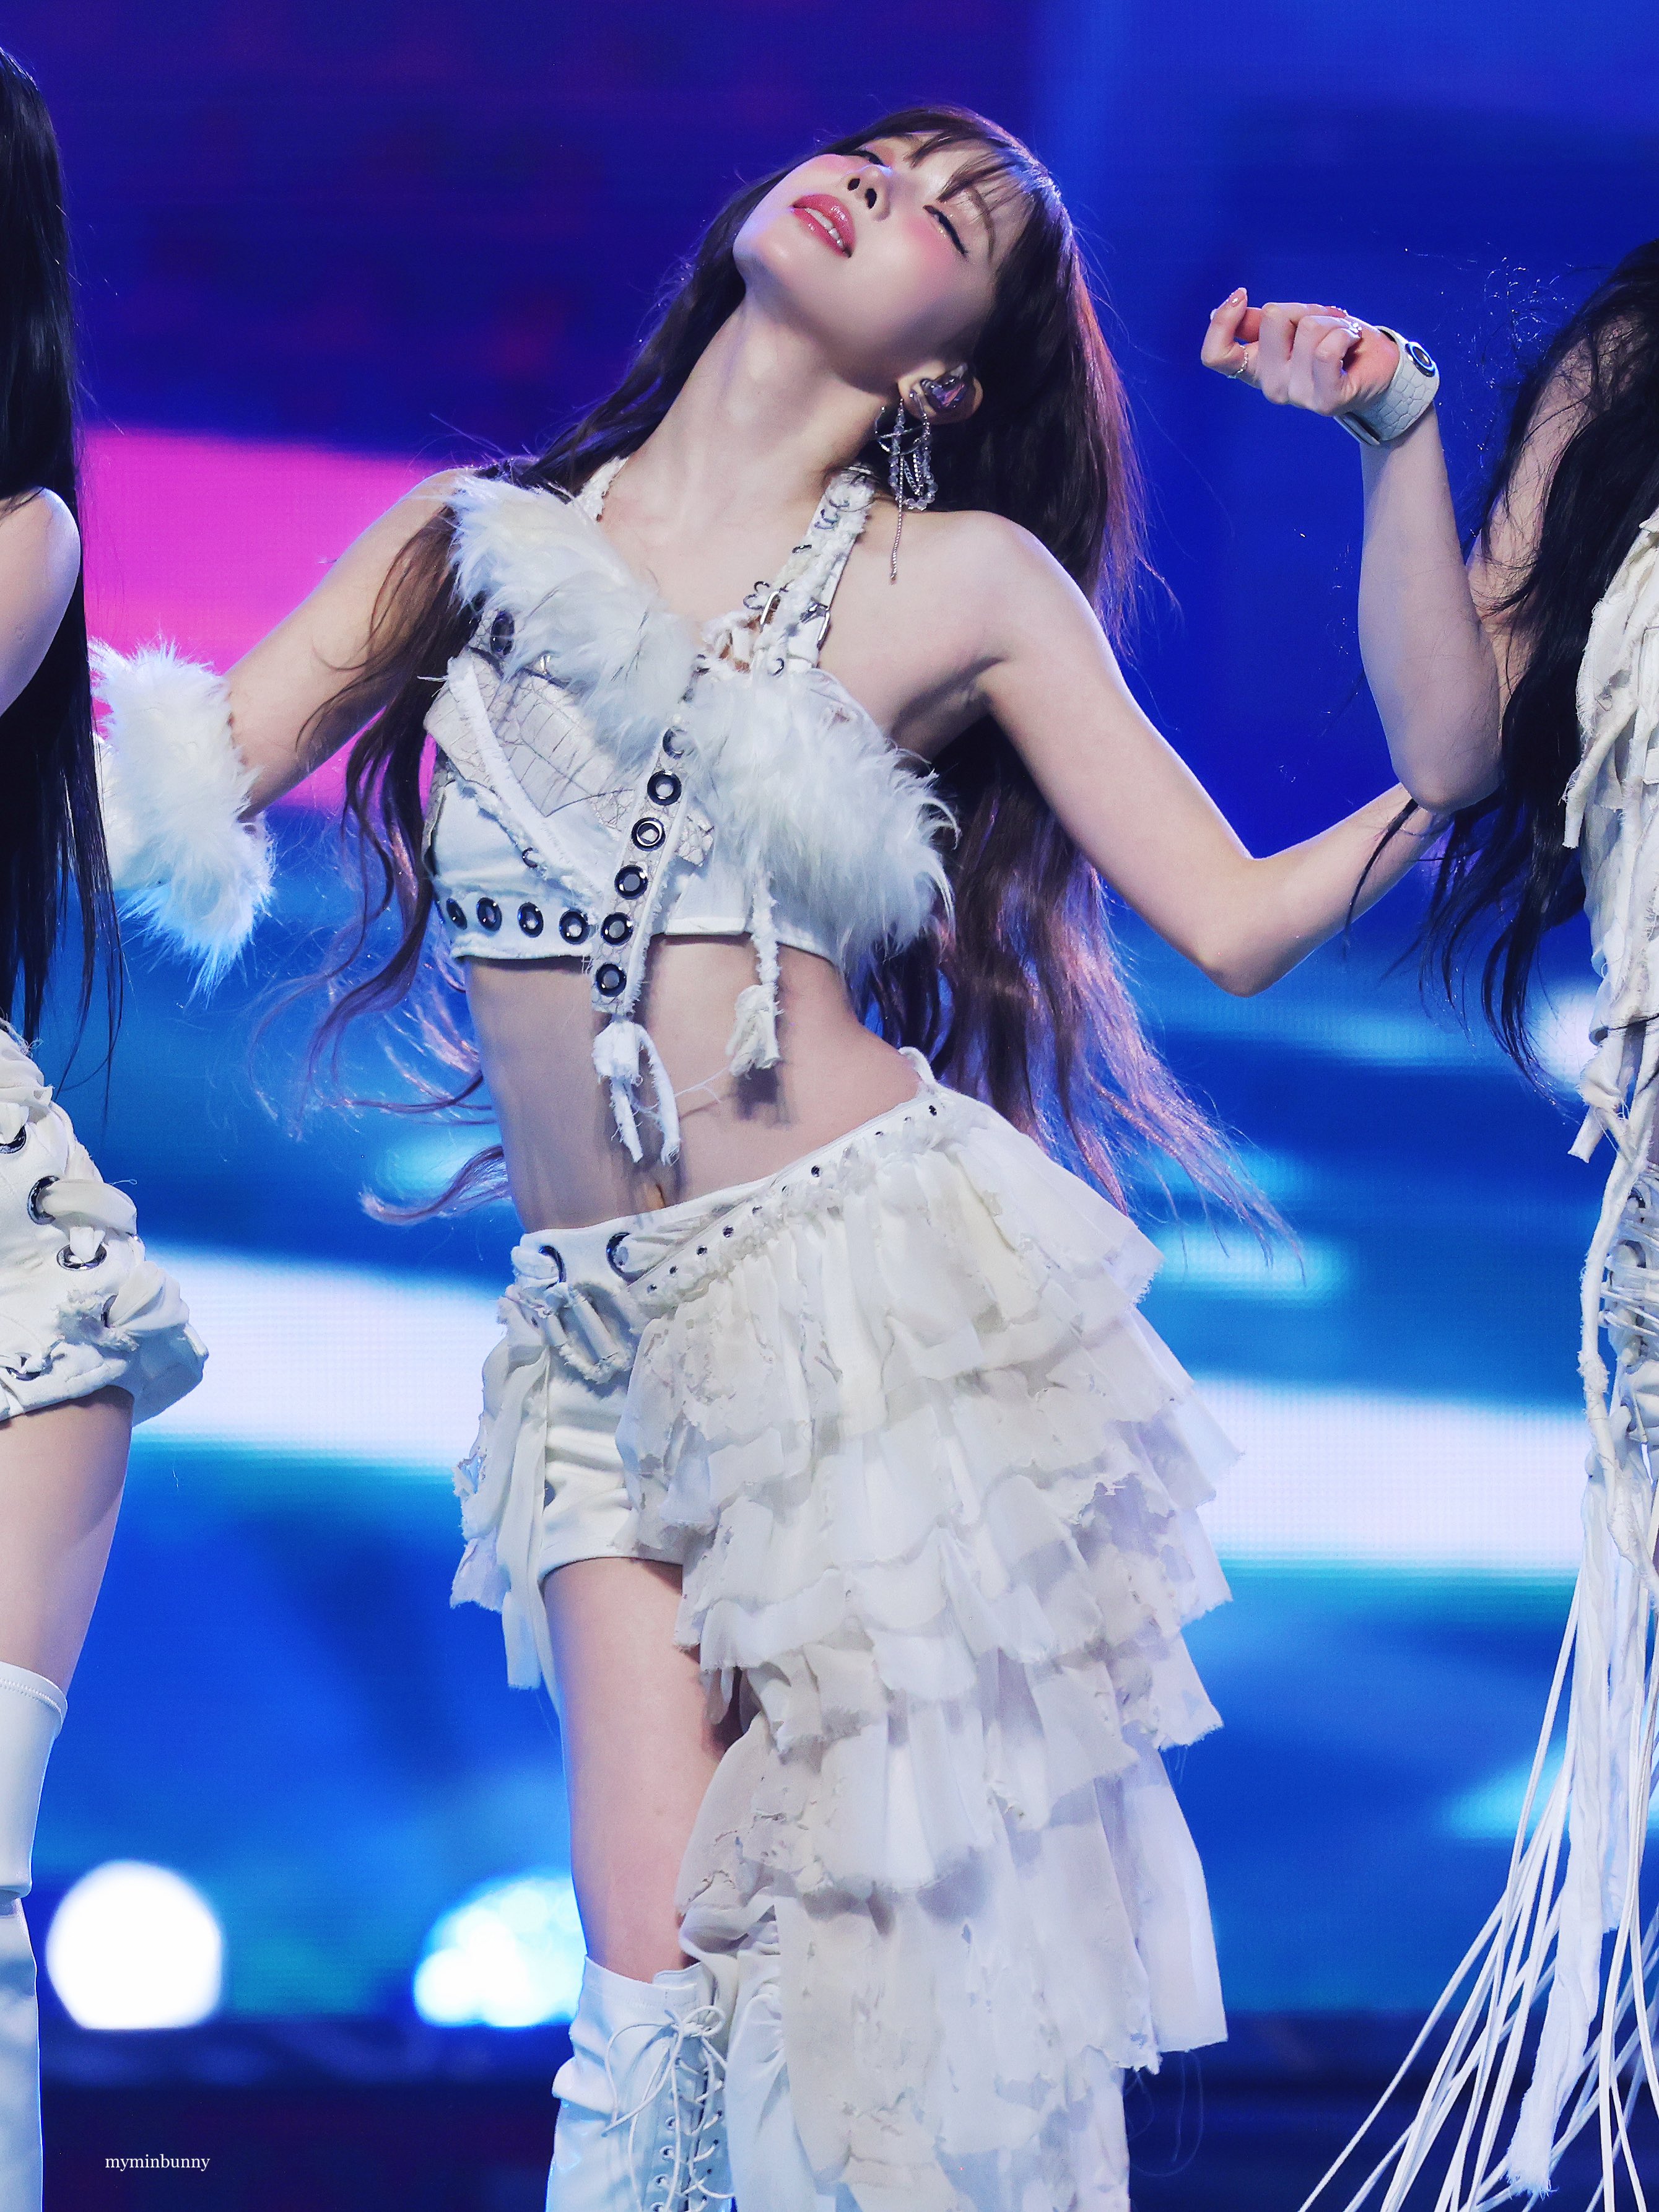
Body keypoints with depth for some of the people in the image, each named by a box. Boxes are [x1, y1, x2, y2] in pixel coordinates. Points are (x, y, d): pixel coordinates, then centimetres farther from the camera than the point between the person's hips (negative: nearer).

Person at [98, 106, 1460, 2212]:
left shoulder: (965, 579, 4)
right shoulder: (472, 536, 10)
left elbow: (1241, 919, -2)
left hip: (888, 1288, -2)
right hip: (609, 1350, 2)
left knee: (910, 1929, -2)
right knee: (668, 1973, -4)